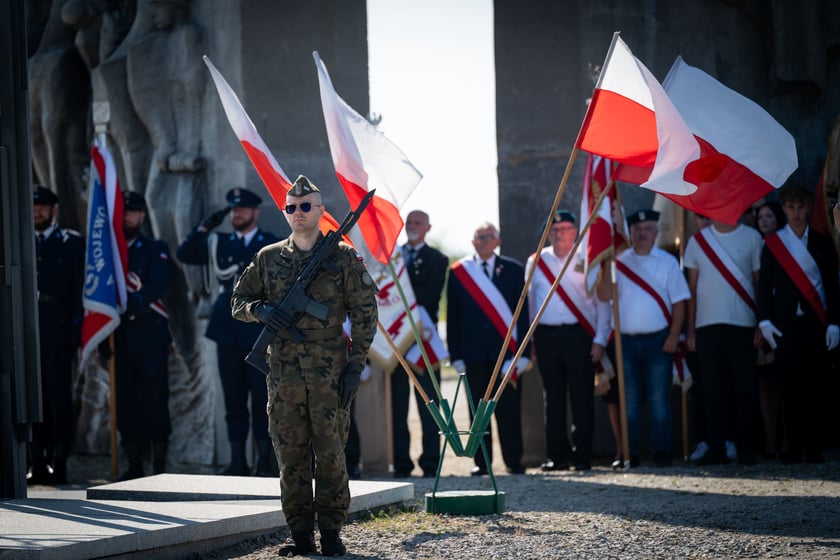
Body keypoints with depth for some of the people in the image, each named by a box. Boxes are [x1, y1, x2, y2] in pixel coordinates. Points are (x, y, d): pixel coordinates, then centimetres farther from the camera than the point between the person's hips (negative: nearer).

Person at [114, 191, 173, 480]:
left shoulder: (156, 250, 6)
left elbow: (155, 289, -9)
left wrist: (128, 303, -22)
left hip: (150, 336, -3)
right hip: (119, 338, 3)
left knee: (155, 401, -5)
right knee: (125, 402, 3)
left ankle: (159, 466, -2)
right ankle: (134, 466, 9)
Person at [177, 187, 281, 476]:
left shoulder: (272, 246, 5)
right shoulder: (218, 244, 13)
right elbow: (184, 254, 5)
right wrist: (205, 227, -6)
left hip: (260, 333, -3)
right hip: (228, 332, 3)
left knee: (262, 399, -4)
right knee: (234, 400, 4)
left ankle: (266, 461, -1)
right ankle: (237, 461, 8)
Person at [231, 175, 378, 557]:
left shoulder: (343, 257, 3)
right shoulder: (268, 258, 11)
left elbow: (364, 313, 2)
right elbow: (238, 301, 16)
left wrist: (355, 366, -5)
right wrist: (261, 310, -8)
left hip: (330, 372, -3)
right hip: (284, 372, 3)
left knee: (331, 453, -2)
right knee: (290, 455, 3)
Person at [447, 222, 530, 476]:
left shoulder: (513, 270, 8)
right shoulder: (458, 272, 8)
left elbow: (523, 312, 5)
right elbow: (452, 315, 7)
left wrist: (523, 351, -4)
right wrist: (455, 354, -1)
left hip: (505, 348, -1)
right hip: (473, 351, 1)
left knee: (509, 407, -2)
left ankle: (514, 461, 4)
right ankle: (482, 462, 7)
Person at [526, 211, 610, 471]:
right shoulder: (536, 262, 11)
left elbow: (602, 302, 4)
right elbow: (530, 301, 15)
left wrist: (599, 340, -3)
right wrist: (530, 340, 8)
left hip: (578, 334, -2)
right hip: (547, 335, 2)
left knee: (581, 397, -3)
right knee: (553, 397, 5)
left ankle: (582, 456, 2)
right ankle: (557, 455, 10)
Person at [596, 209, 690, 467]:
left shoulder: (667, 262, 5)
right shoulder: (619, 261, 9)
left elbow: (679, 301, 3)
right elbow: (604, 295, 0)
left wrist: (674, 336, -6)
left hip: (658, 340, -2)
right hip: (626, 340, 2)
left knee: (659, 398, -3)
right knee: (630, 399, 4)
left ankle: (661, 451, 1)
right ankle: (631, 453, 7)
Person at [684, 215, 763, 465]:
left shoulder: (751, 237, 5)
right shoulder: (697, 241, 10)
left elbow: (760, 283, 6)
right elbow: (692, 288, 10)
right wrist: (690, 329, 5)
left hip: (743, 323, -1)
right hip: (707, 325, 1)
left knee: (745, 388, -2)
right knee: (713, 389, 1)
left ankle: (745, 448, 4)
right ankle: (716, 448, 5)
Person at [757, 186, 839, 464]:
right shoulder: (772, 243, 8)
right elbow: (764, 285, 6)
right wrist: (765, 321, -4)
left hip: (815, 325, 0)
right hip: (785, 325, 0)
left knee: (814, 388, -2)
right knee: (789, 389, -3)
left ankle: (814, 449, 1)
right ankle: (793, 449, 0)